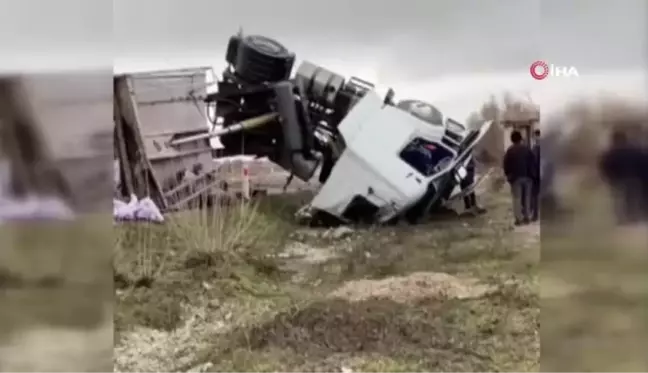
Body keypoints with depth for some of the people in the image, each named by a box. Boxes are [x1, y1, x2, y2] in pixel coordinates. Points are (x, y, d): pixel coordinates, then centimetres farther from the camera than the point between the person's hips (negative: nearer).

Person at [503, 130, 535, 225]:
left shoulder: (510, 150, -5)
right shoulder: (527, 148, 2)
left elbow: (506, 164, -4)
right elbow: (532, 162, 3)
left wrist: (508, 175, 8)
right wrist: (531, 174, 11)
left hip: (515, 177, -2)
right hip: (527, 176, 3)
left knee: (517, 198, 0)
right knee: (527, 197, 12)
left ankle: (518, 219, -4)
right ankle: (526, 217, 14)